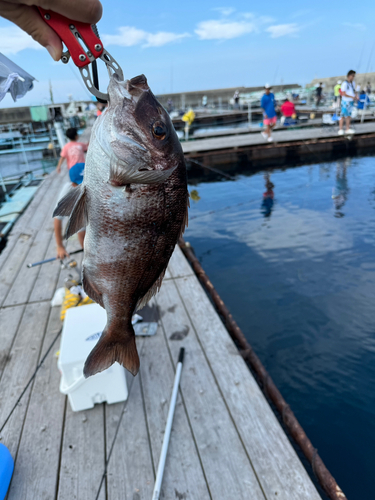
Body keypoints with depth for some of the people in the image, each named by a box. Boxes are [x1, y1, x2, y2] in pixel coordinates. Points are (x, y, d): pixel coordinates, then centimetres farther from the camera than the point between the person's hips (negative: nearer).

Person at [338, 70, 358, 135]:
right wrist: (352, 97, -18)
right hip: (345, 101, -8)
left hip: (351, 102, 8)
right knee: (343, 115, -6)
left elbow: (354, 91, 21)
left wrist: (356, 97, 2)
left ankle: (348, 129, 13)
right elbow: (343, 94, -16)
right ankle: (341, 130, -2)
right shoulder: (344, 83, -12)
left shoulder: (353, 83, 12)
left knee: (349, 115, 9)